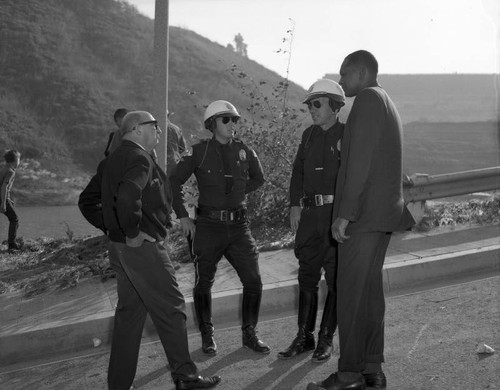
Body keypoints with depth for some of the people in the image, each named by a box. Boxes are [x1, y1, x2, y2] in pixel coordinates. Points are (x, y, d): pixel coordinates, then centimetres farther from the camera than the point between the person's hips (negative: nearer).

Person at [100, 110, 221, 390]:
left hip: (120, 248, 10)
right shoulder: (139, 158, -15)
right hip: (143, 247, -10)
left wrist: (116, 229, 16)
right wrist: (133, 233, -21)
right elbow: (128, 196, -33)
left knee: (129, 312, 15)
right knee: (171, 309, 0)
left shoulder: (114, 159, 16)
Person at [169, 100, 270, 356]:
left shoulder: (243, 151, 4)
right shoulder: (200, 152, -5)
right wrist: (182, 215, -4)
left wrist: (238, 193, 11)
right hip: (209, 226, -2)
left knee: (253, 281, 0)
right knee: (203, 284, 7)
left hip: (238, 226, 3)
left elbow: (258, 178, 22)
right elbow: (174, 182, 0)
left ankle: (249, 334, 17)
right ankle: (207, 337, 25)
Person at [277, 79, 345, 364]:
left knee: (336, 279, 2)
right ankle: (304, 337, 18)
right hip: (310, 213, 6)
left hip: (337, 213, -6)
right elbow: (298, 171, 17)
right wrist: (295, 205, 8)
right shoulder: (309, 135, 13)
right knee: (307, 276, 9)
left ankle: (326, 339, 12)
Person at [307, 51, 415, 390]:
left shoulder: (368, 98, -8)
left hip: (364, 214, -10)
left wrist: (345, 213, -19)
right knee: (370, 289, 11)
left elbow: (360, 161, -18)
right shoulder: (387, 104, 22)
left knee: (350, 292, -6)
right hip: (383, 214, 10)